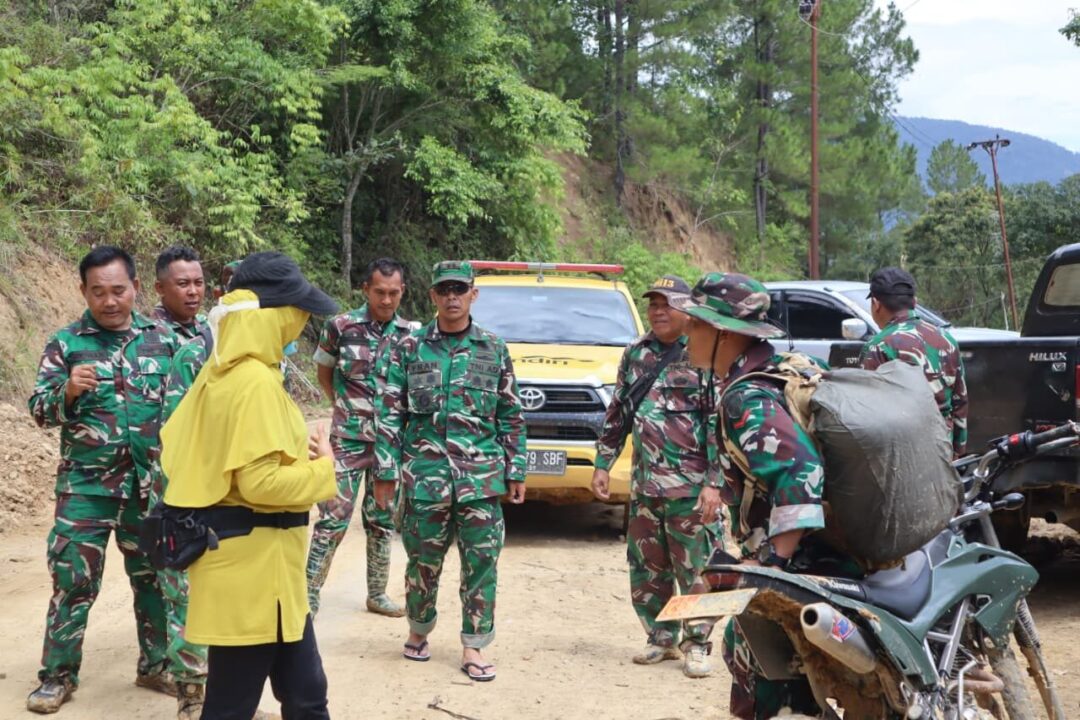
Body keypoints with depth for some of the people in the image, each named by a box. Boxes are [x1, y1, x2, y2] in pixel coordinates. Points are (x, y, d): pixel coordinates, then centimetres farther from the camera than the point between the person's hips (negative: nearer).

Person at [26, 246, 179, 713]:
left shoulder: (162, 338, 4)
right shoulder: (66, 343, -2)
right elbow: (40, 411, -4)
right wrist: (68, 390, -23)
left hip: (151, 484, 2)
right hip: (85, 486, -2)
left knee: (154, 575, 12)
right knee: (73, 580, 1)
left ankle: (156, 665, 26)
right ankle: (58, 676, 13)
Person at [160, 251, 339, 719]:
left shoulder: (220, 370, 10)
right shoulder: (256, 382, -21)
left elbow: (175, 445, 16)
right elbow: (262, 482, -26)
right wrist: (323, 469, -8)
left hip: (249, 562, 10)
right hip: (253, 565, -10)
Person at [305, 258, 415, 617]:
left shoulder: (410, 334, 1)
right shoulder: (340, 327, -6)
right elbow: (324, 375, 8)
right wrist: (348, 411, 6)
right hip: (349, 441, -3)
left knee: (382, 520, 12)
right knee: (333, 520, -7)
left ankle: (377, 594, 23)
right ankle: (307, 597, -1)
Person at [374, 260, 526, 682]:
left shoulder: (494, 350, 8)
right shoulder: (409, 349, 4)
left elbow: (511, 416, 10)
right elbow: (390, 413, 3)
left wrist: (515, 471, 6)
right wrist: (386, 470, -2)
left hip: (481, 477, 1)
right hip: (424, 474, -1)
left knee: (481, 563, 0)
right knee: (423, 563, 8)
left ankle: (472, 647, 9)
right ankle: (418, 632, 30)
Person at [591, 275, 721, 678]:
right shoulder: (636, 354, 11)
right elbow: (617, 414, 18)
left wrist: (714, 483, -15)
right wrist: (602, 464, 13)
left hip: (691, 488, -6)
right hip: (644, 486, 6)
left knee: (695, 571, 1)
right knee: (646, 570, 12)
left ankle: (697, 644, 14)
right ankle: (662, 639, 27)